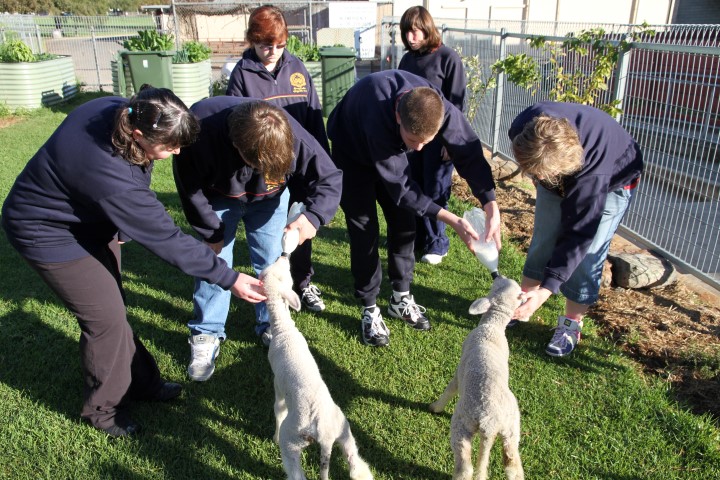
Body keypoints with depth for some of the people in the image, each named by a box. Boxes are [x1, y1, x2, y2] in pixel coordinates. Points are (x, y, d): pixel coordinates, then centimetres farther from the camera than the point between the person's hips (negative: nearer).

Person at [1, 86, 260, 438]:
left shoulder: (118, 109, -18)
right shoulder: (113, 179, -40)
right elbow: (165, 239, -32)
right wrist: (229, 279, -26)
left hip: (85, 215, 8)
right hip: (49, 232, -8)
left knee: (111, 305, 14)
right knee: (105, 317, -3)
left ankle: (141, 382, 30)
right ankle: (103, 409, 20)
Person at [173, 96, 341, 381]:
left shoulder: (293, 138, -39)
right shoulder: (200, 130, -40)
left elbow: (330, 178, -26)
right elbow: (190, 189, -22)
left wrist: (313, 216, -45)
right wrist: (211, 232, -11)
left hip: (268, 198, 1)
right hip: (218, 198, -1)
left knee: (271, 261, 0)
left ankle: (271, 325, 22)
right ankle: (206, 335, 14)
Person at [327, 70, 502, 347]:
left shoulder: (440, 108, -32)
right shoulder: (377, 116, -46)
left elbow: (469, 154, -23)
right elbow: (399, 186, -38)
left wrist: (492, 208, -35)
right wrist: (452, 220, -38)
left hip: (390, 150, 5)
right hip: (352, 153, -5)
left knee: (404, 222, 2)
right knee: (364, 230, -9)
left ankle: (401, 298, 18)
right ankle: (370, 310, 5)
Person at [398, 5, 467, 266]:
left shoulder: (448, 58, -8)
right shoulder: (407, 59, 9)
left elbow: (456, 102, -9)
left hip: (438, 137, -5)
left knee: (435, 193, 3)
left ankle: (437, 244, 18)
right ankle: (417, 238, 28)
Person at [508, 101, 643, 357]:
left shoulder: (592, 172, -46)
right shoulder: (524, 127, -33)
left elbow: (578, 234, -39)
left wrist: (546, 290, -42)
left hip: (612, 183, -5)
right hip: (560, 177, 5)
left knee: (586, 255, -9)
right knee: (542, 240, 4)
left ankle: (571, 324, 7)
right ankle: (522, 302, 19)